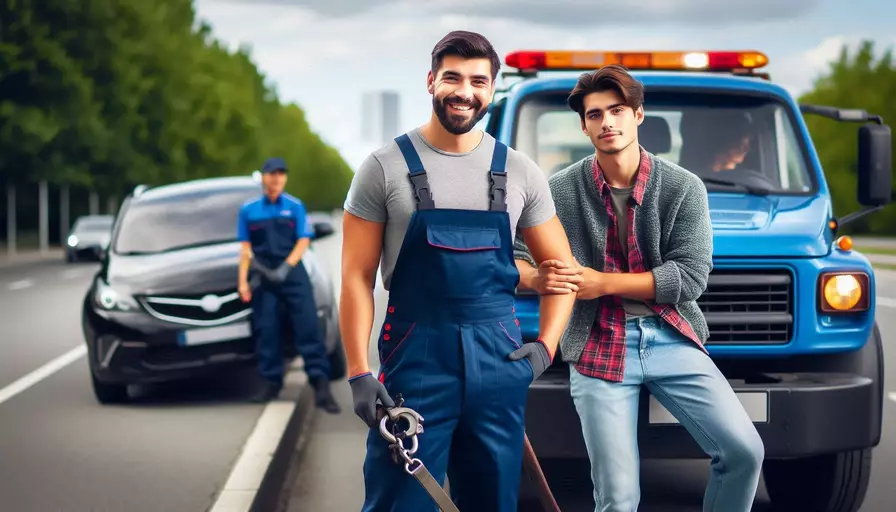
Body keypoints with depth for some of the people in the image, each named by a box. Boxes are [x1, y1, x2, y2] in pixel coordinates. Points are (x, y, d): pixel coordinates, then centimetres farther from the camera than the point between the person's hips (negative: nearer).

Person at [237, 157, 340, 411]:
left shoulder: (295, 206, 5)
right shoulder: (249, 209, 7)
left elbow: (303, 241, 0)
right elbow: (246, 248, 9)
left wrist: (286, 268, -14)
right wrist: (243, 281, 2)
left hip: (292, 273, -1)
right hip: (263, 276, 1)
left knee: (308, 325, -9)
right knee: (266, 330, 1)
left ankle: (321, 383, -13)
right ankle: (271, 382, 11)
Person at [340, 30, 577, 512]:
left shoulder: (520, 173, 7)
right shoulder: (386, 167, -1)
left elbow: (561, 267, 15)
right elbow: (357, 276, -1)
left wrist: (545, 345, 1)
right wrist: (359, 373, -9)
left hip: (499, 361, 3)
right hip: (415, 359, -3)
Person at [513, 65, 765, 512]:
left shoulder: (683, 188, -1)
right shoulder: (560, 191, -1)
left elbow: (691, 278, -8)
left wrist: (603, 282, -16)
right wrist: (536, 278, -21)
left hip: (671, 340, 1)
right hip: (599, 349, -1)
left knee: (744, 450, -10)